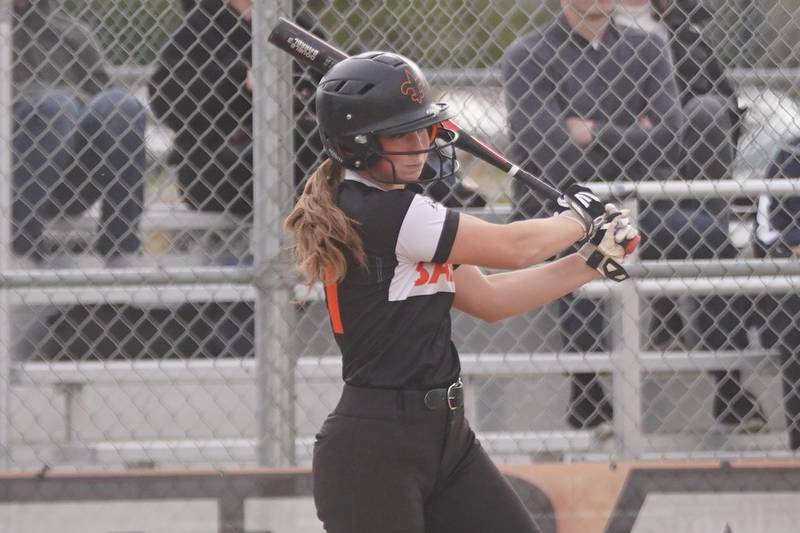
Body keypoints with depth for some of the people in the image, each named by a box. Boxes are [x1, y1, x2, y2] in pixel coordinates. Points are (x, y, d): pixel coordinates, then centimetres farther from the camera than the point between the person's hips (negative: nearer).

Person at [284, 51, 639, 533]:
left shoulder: (397, 213, 13)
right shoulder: (380, 214, -17)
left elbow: (488, 298, 15)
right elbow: (514, 248, -11)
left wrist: (592, 261, 9)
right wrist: (581, 218, 8)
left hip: (445, 438, 10)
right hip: (373, 451, -10)